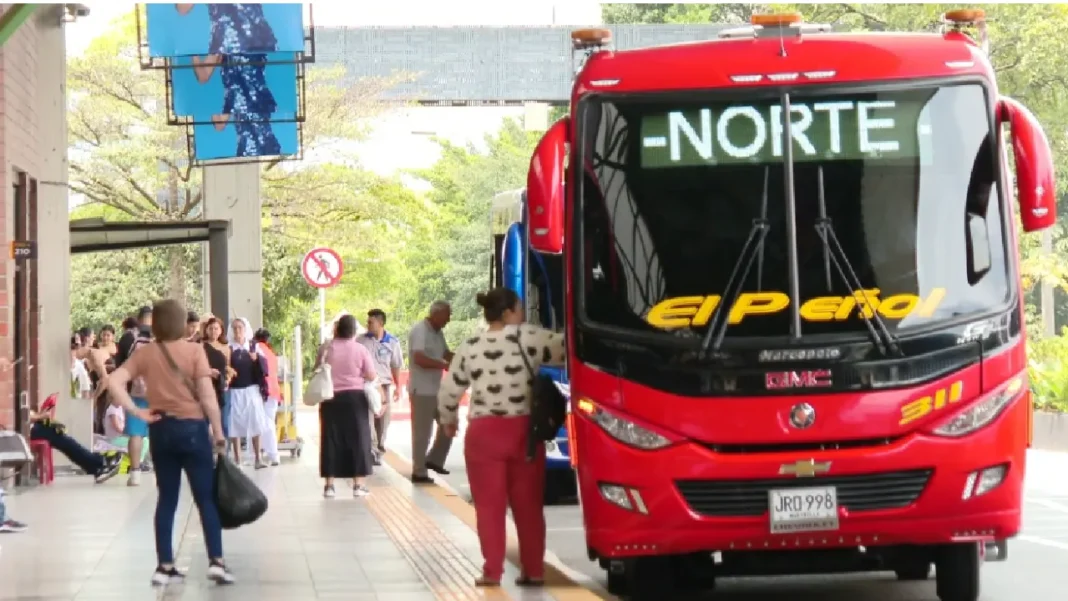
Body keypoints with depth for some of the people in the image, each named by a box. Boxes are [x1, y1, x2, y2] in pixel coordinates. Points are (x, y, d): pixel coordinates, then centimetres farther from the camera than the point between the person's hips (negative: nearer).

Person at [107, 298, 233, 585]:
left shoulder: (145, 353, 2)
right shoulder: (194, 350, -7)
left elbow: (114, 383, -8)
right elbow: (207, 397, -9)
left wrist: (136, 412, -3)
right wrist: (219, 433, -2)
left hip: (160, 430, 3)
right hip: (192, 427, -3)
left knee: (167, 499, 10)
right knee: (206, 498, 3)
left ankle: (164, 566, 9)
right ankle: (216, 562, -4)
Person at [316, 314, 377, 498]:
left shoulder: (327, 349, 1)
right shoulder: (360, 349, -5)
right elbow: (371, 376, -4)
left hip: (331, 399, 2)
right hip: (355, 398, -2)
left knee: (331, 440, 6)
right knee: (358, 440, 4)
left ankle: (329, 485, 4)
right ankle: (358, 485, 1)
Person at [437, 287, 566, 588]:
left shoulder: (469, 348, 2)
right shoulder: (529, 338, -7)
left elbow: (448, 393, 8)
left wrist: (449, 421, 26)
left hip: (483, 433, 1)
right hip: (523, 431, -1)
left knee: (489, 505, 7)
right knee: (529, 505, 9)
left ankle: (492, 571, 5)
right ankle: (534, 570, 11)